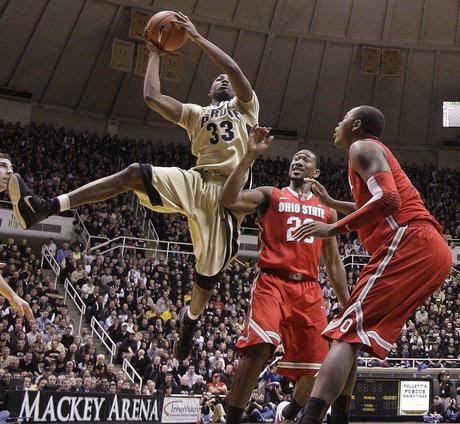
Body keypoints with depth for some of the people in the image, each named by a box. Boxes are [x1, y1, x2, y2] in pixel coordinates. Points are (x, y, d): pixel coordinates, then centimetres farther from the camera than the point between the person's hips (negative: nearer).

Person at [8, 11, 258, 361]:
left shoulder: (245, 106, 17)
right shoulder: (196, 113, 27)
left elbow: (233, 69, -3)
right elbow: (152, 96, 14)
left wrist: (197, 37, 2)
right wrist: (155, 53, 24)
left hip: (228, 191, -3)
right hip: (195, 181, 3)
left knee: (210, 270, -5)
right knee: (135, 174, -22)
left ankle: (191, 319, 29)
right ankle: (46, 207, -32)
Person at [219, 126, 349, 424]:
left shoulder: (327, 210, 22)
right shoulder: (270, 196, 11)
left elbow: (333, 262, 23)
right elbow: (229, 200, -9)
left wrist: (347, 303, 15)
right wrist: (250, 156, -13)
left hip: (310, 289, 4)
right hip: (273, 282, -4)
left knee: (317, 366, 4)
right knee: (259, 347, -28)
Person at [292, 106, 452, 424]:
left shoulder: (362, 147, 2)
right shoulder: (377, 152, 32)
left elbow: (388, 199, -17)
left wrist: (334, 229, -15)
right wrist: (330, 202, 52)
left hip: (409, 245, -10)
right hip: (430, 251, 10)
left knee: (346, 332, -17)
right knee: (358, 331, 17)